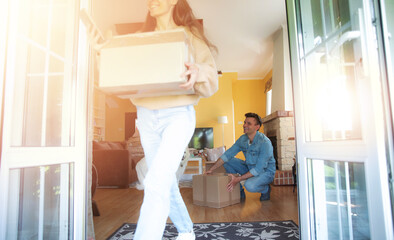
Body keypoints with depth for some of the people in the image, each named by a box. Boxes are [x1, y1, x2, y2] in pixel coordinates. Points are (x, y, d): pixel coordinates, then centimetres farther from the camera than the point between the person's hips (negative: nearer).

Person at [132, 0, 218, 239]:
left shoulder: (191, 35, 4)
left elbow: (212, 78, -3)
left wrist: (197, 72, -25)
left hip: (178, 114, -5)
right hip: (146, 115, 5)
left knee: (156, 183, -18)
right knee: (166, 183, 13)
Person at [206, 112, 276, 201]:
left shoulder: (265, 142, -27)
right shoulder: (242, 139, -6)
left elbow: (259, 169, -30)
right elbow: (226, 155, -4)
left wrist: (238, 179, -33)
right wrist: (211, 170, -11)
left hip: (266, 172, -6)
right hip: (250, 168, 6)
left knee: (250, 185, -35)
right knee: (228, 161, -8)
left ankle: (266, 189, 1)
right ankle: (239, 191, 2)